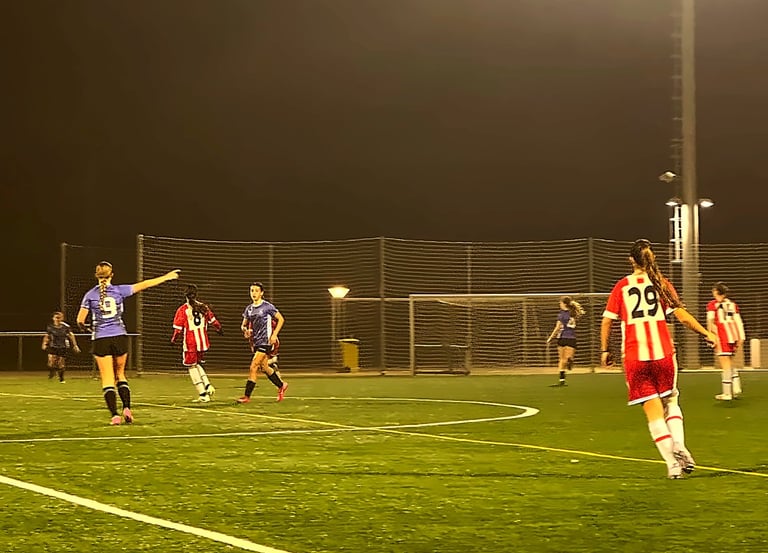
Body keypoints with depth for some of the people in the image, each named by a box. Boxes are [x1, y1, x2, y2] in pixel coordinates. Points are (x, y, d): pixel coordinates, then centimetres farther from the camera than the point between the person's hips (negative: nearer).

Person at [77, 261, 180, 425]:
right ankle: (127, 408, 2)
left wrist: (84, 326, 22)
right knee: (120, 375, 18)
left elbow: (80, 320, -3)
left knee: (107, 380, 2)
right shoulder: (119, 290, -1)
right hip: (120, 337, 2)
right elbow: (144, 285, 5)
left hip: (101, 340, -1)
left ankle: (115, 415, -8)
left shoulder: (90, 295, -3)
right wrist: (166, 277, 15)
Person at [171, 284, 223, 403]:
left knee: (192, 367, 6)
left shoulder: (182, 309, -9)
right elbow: (213, 321, 12)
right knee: (198, 364, 23)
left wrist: (173, 339, 6)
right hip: (203, 342, 5)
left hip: (190, 343, -5)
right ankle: (208, 385, 4)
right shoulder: (203, 307, 3)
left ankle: (203, 394, 1)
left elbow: (178, 328, -10)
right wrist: (219, 330, 30)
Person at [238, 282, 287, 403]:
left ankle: (247, 396, -10)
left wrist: (274, 334, -11)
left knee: (253, 367, -13)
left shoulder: (267, 306, -8)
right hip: (255, 342, 7)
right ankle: (281, 385, 36)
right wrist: (245, 330, -6)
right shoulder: (249, 309, 10)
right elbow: (243, 324, 17)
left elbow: (281, 319, -4)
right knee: (264, 367, 15)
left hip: (265, 342, -7)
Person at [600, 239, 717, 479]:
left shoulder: (621, 287, 4)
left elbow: (607, 321, 4)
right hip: (663, 352, 0)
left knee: (653, 411, 3)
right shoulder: (661, 284, 3)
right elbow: (682, 315, -2)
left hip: (634, 358, 0)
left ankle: (672, 462, -5)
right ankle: (679, 445, -6)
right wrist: (707, 334, 9)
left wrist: (605, 351, 15)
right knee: (670, 401, 18)